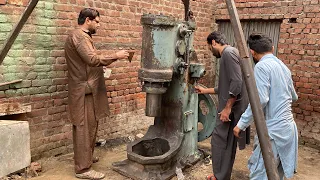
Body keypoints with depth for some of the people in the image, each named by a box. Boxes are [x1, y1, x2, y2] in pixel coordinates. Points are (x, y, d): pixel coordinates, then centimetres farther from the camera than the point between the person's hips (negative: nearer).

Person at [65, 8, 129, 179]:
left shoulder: (83, 36, 20)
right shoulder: (78, 36, -14)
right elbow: (93, 59, -26)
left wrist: (111, 59, 12)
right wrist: (115, 56, -19)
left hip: (88, 88, 11)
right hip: (84, 90, -11)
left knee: (89, 125, 18)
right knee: (85, 128, -6)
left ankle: (86, 156, 33)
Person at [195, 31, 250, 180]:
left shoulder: (228, 52, -12)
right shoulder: (228, 54, 20)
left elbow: (236, 82, -22)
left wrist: (227, 108, -21)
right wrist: (205, 91, 32)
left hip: (232, 108, -10)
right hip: (231, 107, 10)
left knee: (219, 140, -2)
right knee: (227, 143, 15)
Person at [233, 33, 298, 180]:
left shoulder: (261, 66, -12)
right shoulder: (283, 66, 14)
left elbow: (260, 99, -22)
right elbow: (294, 97, 26)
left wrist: (242, 123, -15)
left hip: (273, 130, -9)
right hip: (288, 127, 9)